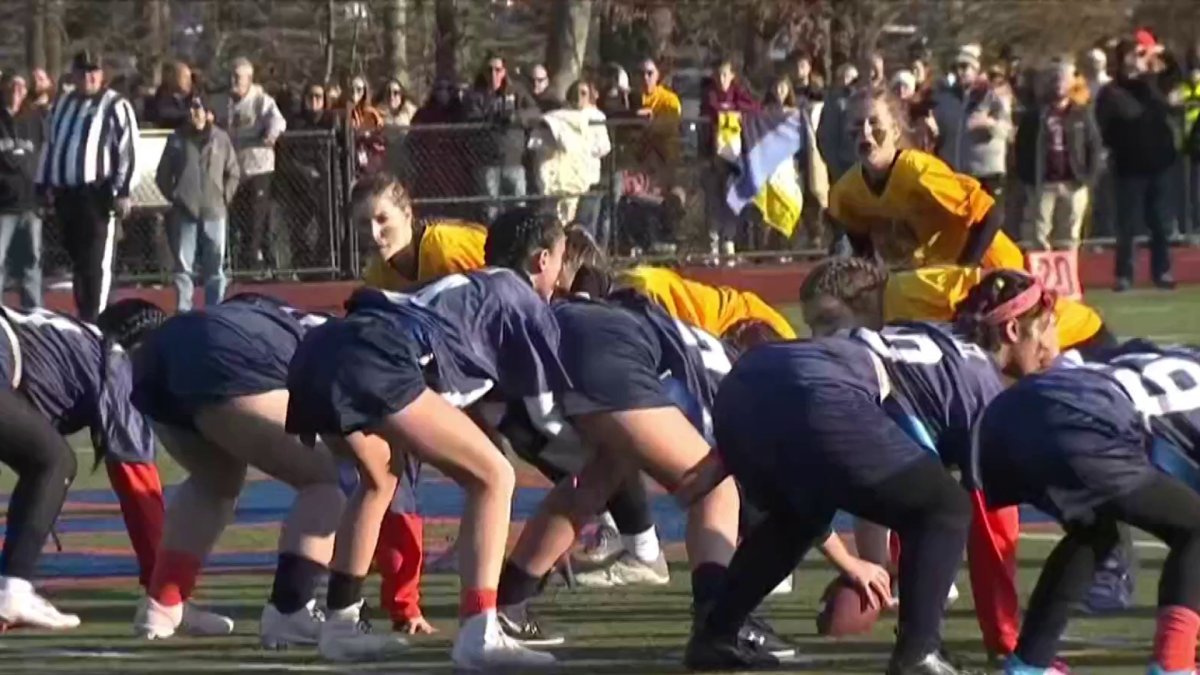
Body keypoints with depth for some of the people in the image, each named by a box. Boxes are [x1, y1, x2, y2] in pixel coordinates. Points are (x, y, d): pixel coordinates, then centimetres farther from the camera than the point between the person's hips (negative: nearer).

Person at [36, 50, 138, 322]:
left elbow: (127, 150, -9)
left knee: (96, 261, -8)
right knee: (76, 259, 12)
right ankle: (83, 318, 19)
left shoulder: (115, 106, -4)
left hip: (98, 194, -7)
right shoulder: (62, 105, 17)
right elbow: (50, 145, 25)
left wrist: (123, 191, -15)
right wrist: (45, 184, 19)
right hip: (65, 194, 7)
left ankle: (94, 320, -8)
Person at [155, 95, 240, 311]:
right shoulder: (177, 139, 5)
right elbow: (163, 174, 11)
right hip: (184, 213, 0)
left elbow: (233, 173, 10)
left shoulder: (220, 139, 4)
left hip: (214, 213, 0)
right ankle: (182, 311, 3)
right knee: (183, 265, 0)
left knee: (215, 266, 3)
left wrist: (224, 198, 3)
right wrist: (174, 196, 3)